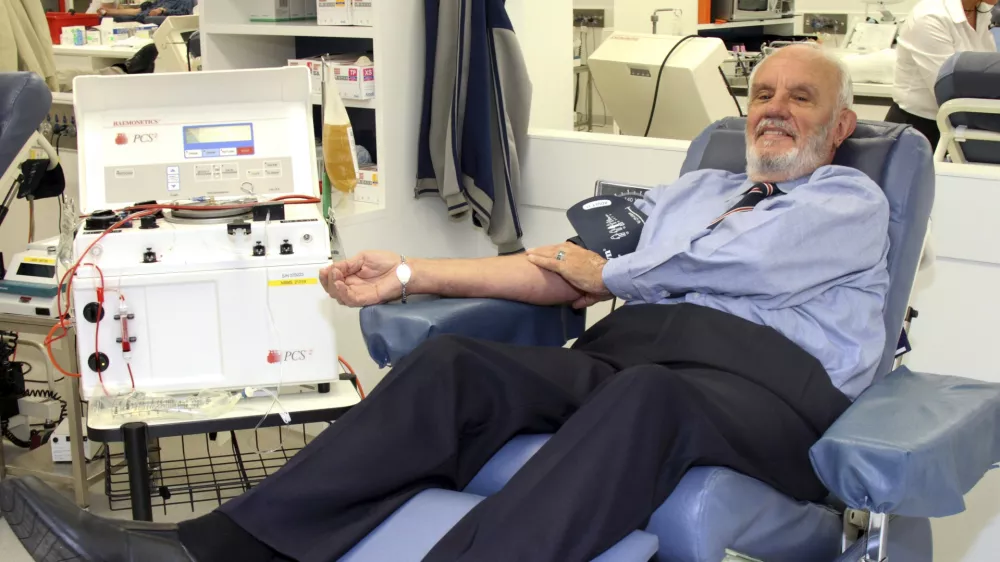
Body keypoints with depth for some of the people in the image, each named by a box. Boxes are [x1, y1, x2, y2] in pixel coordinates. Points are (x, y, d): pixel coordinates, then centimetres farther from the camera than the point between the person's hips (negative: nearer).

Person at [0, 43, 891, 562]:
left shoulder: (852, 200, 13)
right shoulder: (695, 189, 29)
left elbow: (718, 263, -5)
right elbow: (565, 274, 17)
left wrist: (600, 272, 11)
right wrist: (413, 273, 7)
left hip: (766, 381, -4)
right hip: (627, 352, 5)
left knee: (646, 396, -40)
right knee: (455, 364, -22)